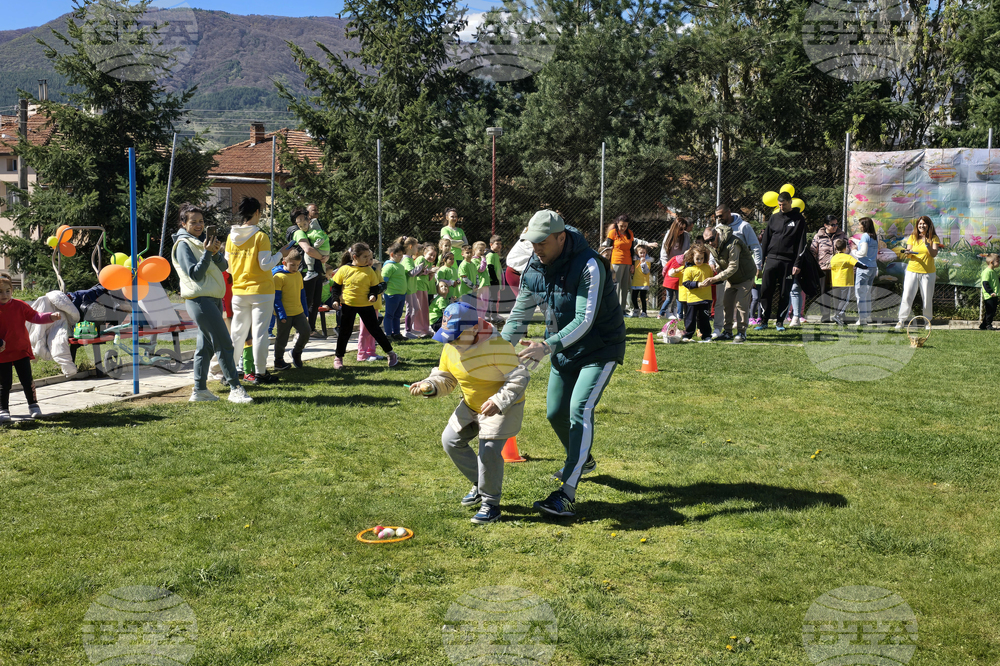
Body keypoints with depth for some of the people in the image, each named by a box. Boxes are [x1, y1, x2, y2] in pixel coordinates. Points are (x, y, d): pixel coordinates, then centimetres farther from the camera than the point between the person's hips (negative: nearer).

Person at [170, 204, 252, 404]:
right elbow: (195, 274, -15)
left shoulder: (202, 241, 17)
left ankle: (200, 390, 15)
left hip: (213, 299, 9)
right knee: (224, 344, -11)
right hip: (199, 299, -9)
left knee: (206, 346, 10)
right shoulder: (183, 244, -7)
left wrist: (216, 253, -9)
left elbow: (223, 266, 9)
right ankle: (235, 389, -8)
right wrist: (207, 253, -20)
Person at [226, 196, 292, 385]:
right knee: (259, 332, 0)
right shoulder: (260, 236, -11)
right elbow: (265, 265, -14)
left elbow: (227, 265, 8)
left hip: (239, 291, 5)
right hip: (261, 291, -5)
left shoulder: (231, 237, 4)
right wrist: (280, 254, 0)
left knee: (237, 332, 12)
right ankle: (260, 373, 3)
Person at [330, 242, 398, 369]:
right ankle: (338, 357, 22)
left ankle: (391, 354, 12)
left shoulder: (369, 271, -1)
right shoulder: (344, 269, -5)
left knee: (375, 329, 3)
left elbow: (375, 286, 5)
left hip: (366, 305, 1)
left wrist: (373, 295, -15)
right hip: (347, 305, 0)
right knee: (345, 331, 7)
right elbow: (336, 286, 3)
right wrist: (335, 299, -7)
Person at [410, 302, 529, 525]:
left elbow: (520, 377, -26)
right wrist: (429, 386, -17)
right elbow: (446, 379, 5)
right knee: (451, 440, 9)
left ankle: (490, 503, 2)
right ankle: (480, 485, 29)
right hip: (471, 405, 8)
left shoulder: (497, 346, -29)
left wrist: (499, 402, -37)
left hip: (504, 406, -8)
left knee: (489, 450, -19)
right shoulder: (450, 348, -6)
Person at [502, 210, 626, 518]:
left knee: (580, 409, -21)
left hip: (600, 349, -7)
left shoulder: (589, 266, -27)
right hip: (564, 350, 7)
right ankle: (582, 460, 44)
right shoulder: (533, 269, -6)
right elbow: (520, 314, 3)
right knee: (556, 413, 12)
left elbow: (585, 320, -34)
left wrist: (548, 346, -45)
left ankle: (566, 496, -25)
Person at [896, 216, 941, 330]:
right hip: (912, 270, 1)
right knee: (907, 295, -7)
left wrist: (927, 244, -23)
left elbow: (934, 254, -8)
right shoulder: (913, 237, 9)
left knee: (927, 298, 3)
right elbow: (908, 253, 4)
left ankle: (928, 321, 17)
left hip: (928, 272, -1)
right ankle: (902, 320, -1)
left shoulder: (934, 238, 3)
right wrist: (909, 252, -20)